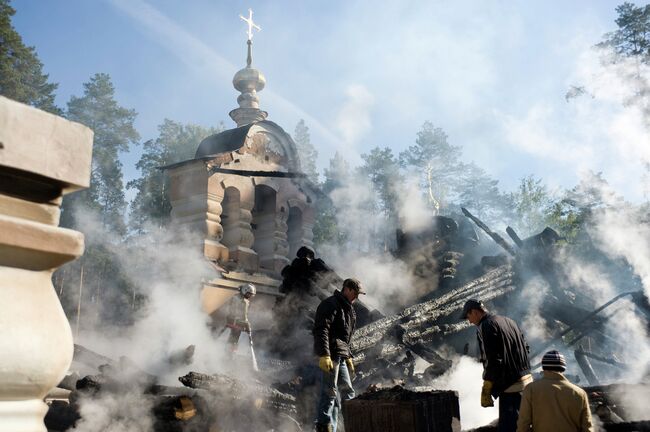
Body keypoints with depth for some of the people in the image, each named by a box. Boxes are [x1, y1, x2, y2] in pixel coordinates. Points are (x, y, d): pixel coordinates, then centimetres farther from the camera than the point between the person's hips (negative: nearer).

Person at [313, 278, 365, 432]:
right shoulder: (331, 304, -9)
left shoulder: (347, 309, 23)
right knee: (329, 392, -10)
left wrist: (348, 357, 25)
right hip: (330, 355, -10)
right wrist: (324, 355, -27)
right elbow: (321, 330, -20)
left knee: (347, 391, 11)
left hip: (341, 356, 10)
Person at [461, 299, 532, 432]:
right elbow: (525, 347, 19)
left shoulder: (485, 327, -12)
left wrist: (485, 391, -13)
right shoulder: (508, 321, 15)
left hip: (511, 388, -9)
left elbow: (493, 361, -18)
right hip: (527, 382, 9)